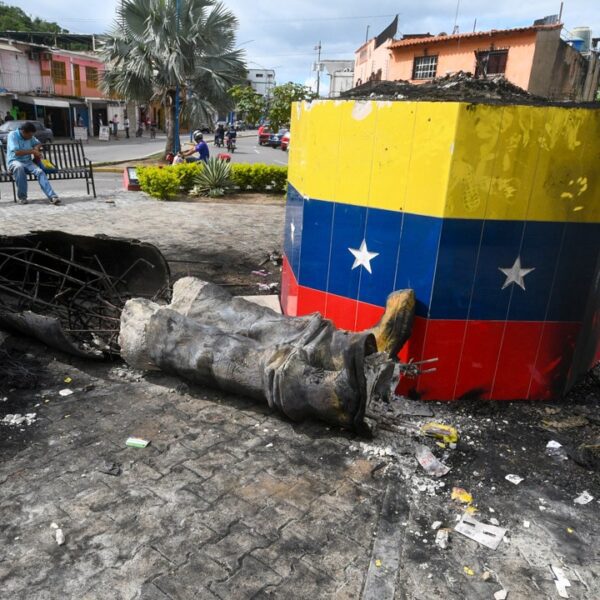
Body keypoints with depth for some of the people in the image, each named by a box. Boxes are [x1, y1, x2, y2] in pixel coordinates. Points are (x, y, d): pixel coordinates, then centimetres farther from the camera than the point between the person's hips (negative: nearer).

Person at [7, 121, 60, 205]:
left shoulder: (30, 137, 9)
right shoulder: (13, 135, -8)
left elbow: (38, 143, 28)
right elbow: (17, 152, -19)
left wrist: (36, 148, 4)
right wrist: (32, 151, -15)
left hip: (28, 162, 5)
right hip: (15, 162, -5)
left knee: (40, 171, -27)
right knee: (19, 167, -41)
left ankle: (52, 196, -41)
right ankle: (22, 197, -28)